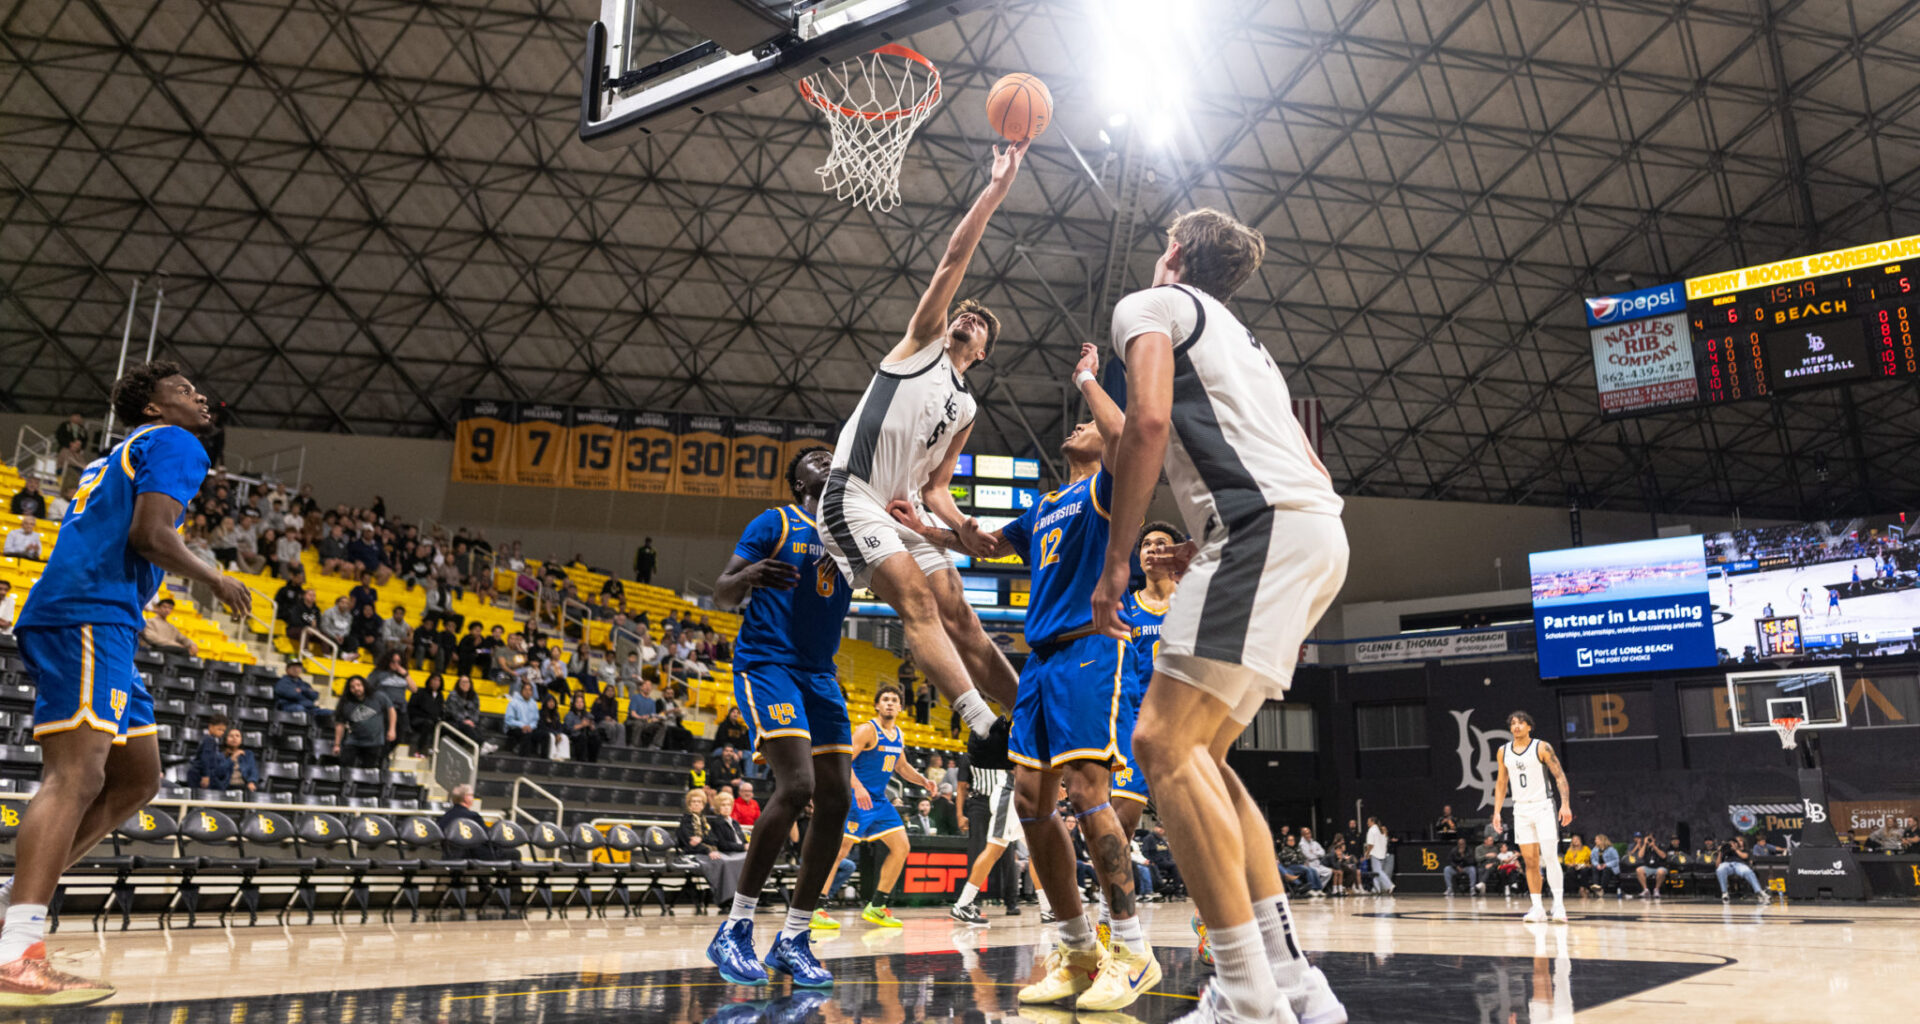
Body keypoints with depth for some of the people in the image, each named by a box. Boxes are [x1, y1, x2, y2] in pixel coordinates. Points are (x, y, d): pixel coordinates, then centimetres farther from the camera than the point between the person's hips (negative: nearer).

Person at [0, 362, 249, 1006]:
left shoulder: (122, 455, 30)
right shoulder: (174, 445, 0)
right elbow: (148, 534, -14)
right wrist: (215, 581, -1)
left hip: (100, 625, 10)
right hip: (87, 616, -10)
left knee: (138, 779, 11)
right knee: (76, 776, -19)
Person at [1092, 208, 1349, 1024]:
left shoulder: (1150, 304, 10)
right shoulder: (1241, 340, 35)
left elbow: (1148, 420, -10)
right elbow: (1313, 471, 29)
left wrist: (1115, 561, -8)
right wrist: (1208, 545, 27)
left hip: (1266, 528, -9)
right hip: (1319, 533, 9)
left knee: (1163, 743, -12)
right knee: (1195, 752, 12)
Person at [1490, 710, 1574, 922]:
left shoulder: (1542, 747, -6)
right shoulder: (1504, 751, 8)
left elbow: (1560, 776, -8)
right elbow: (1501, 783, 15)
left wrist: (1566, 804, -18)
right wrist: (1497, 811, 10)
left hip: (1543, 807, -4)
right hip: (1521, 809, 4)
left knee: (1550, 857, -13)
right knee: (1530, 861, 4)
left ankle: (1558, 904, -6)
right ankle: (1537, 907, 7)